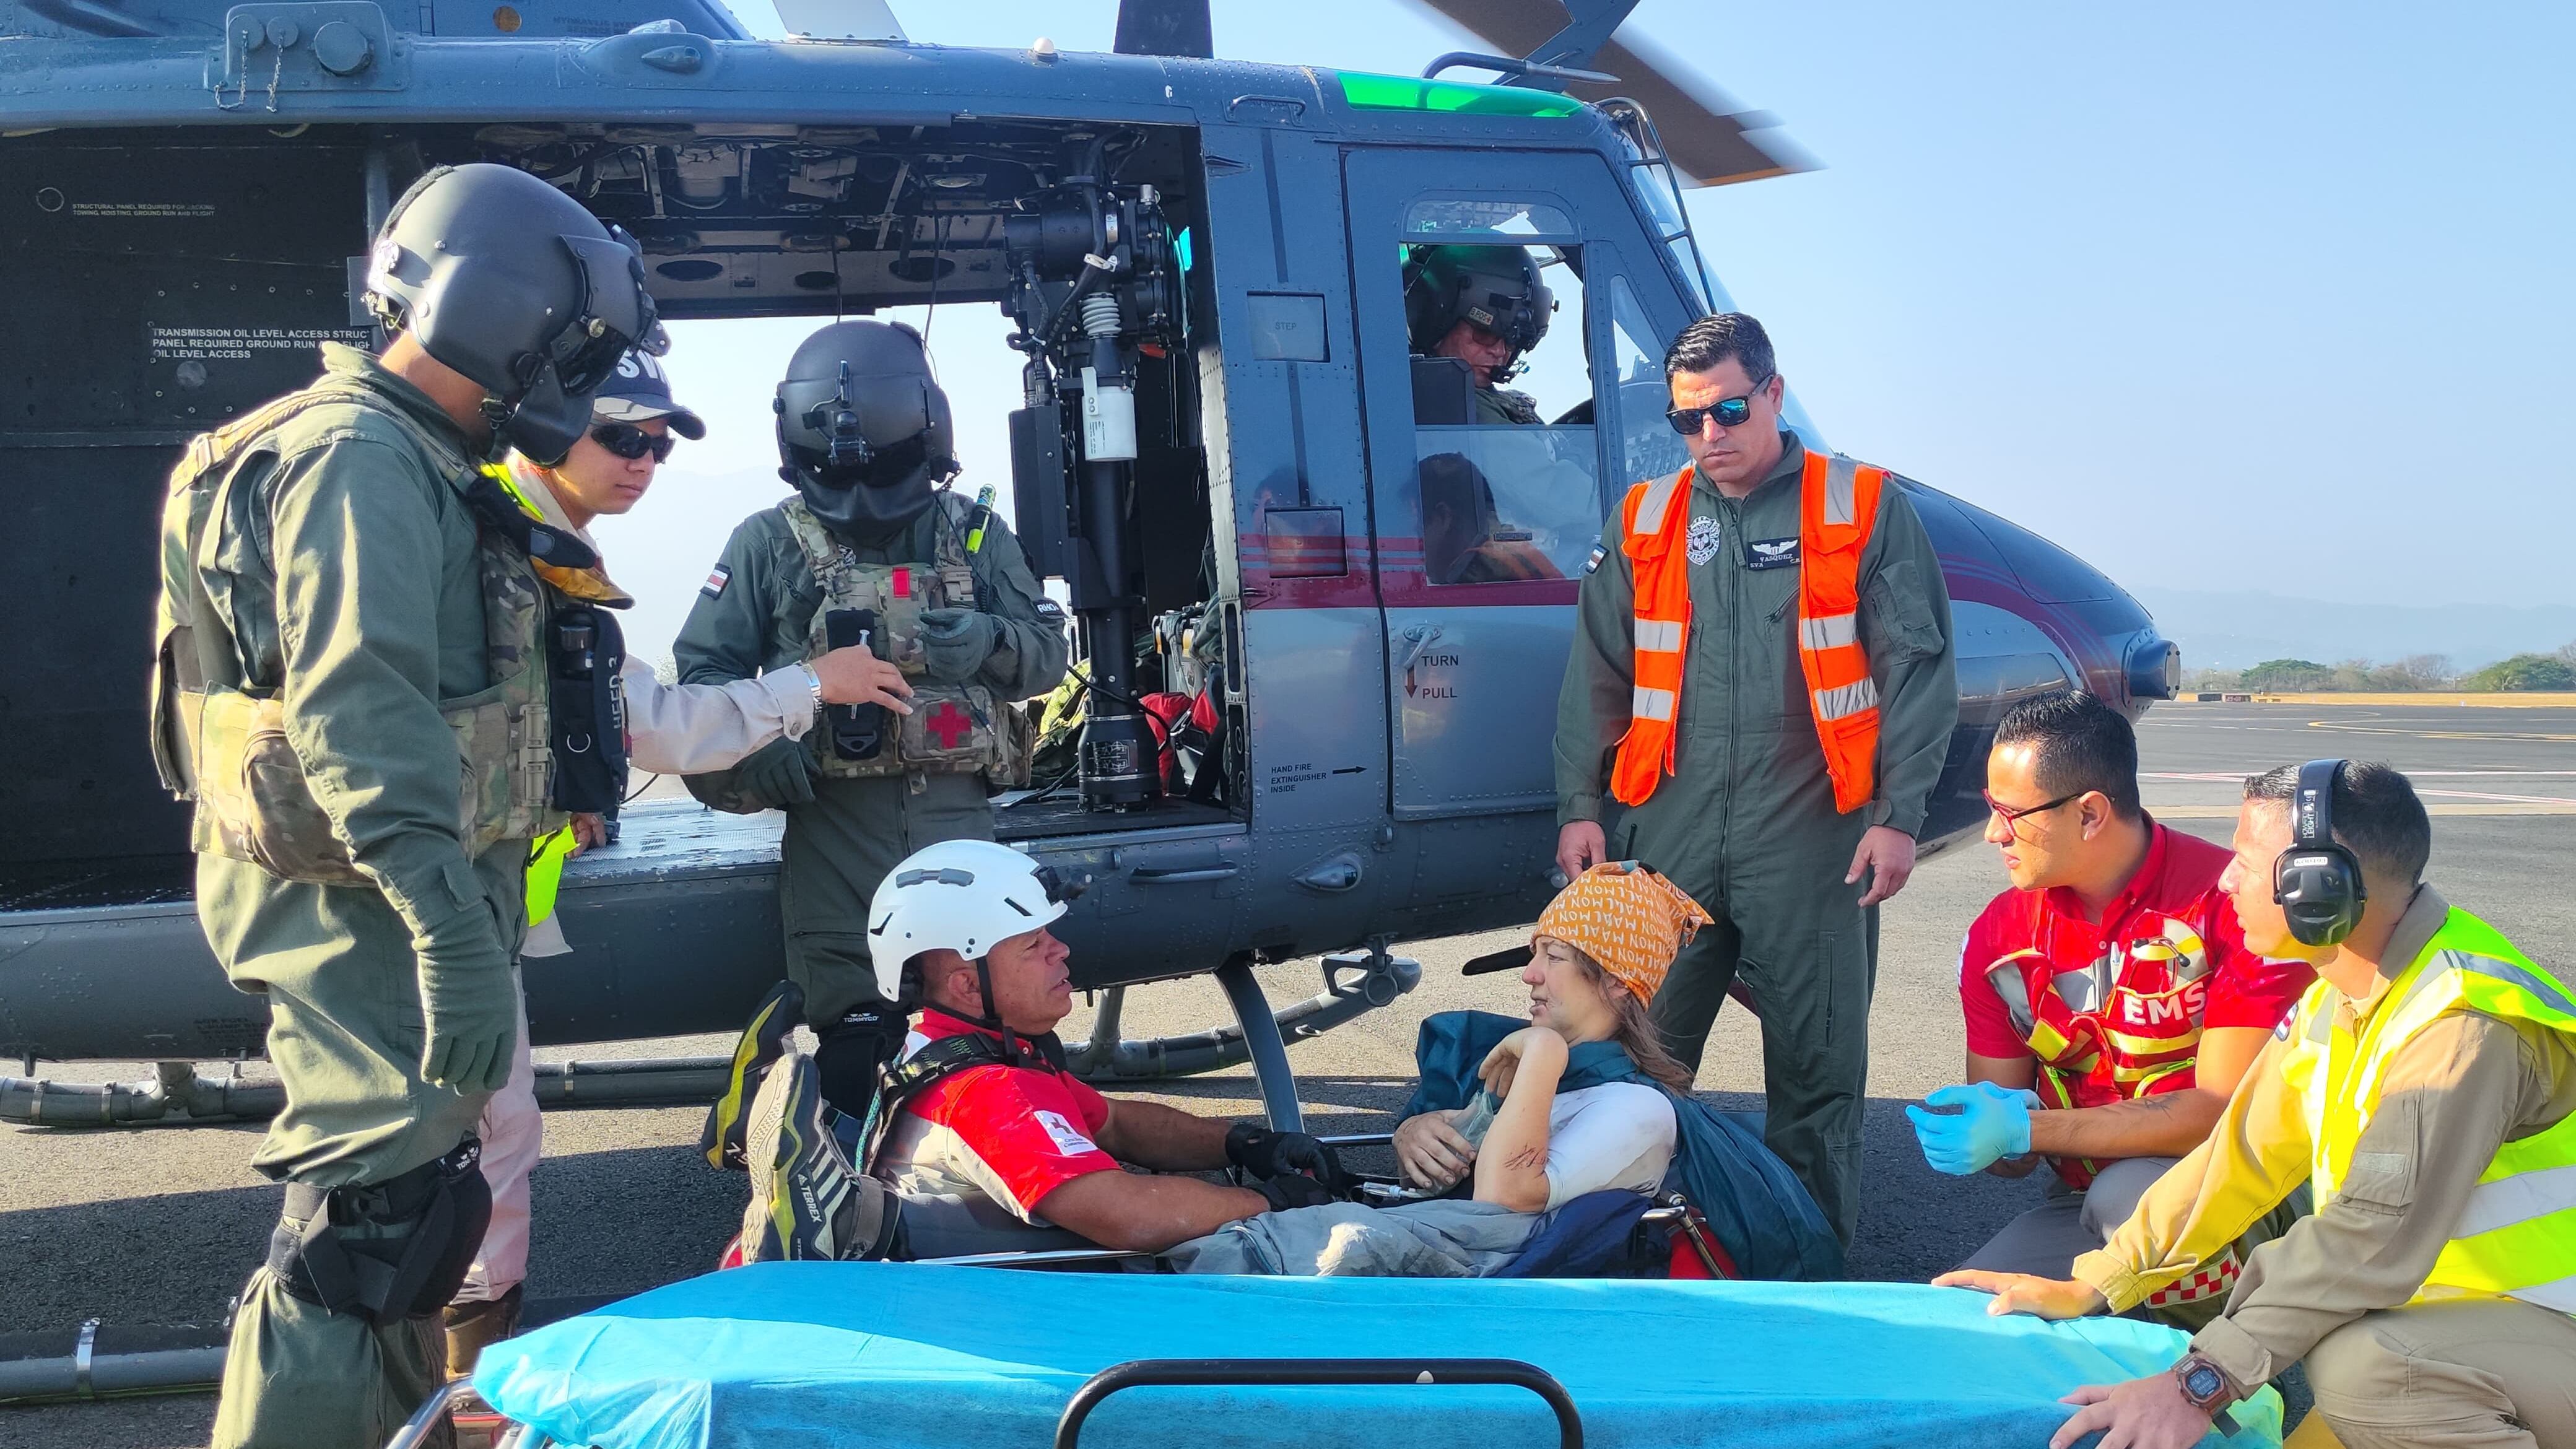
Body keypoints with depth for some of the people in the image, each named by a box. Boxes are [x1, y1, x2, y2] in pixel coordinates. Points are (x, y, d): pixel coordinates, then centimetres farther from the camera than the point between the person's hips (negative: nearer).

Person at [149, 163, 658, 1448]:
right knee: (374, 1212, -10)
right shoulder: (358, 464, -18)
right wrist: (454, 936, -33)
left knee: (404, 1195, 20)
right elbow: (359, 725, -28)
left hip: (408, 895, 11)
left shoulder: (414, 464, 16)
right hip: (367, 905, -11)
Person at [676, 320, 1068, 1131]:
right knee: (850, 1041, -8)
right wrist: (753, 744, -13)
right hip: (833, 817, -2)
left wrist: (990, 643, -11)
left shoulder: (976, 536, 12)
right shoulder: (770, 545, 6)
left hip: (957, 815, 2)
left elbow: (1049, 652, 12)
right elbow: (703, 669, 7)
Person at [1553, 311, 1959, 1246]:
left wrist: (1898, 815, -6)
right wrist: (1579, 806, 8)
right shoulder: (1644, 521, 12)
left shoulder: (1865, 509, 3)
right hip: (1671, 834, 3)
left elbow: (1918, 669, 1)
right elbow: (1597, 675, 15)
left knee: (1817, 1064, 5)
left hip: (1813, 842, -2)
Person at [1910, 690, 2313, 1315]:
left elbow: (2226, 1110, -21)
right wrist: (1962, 1133, -23)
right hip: (2083, 1203, 5)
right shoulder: (1998, 938, -1)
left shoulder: (2234, 903, -18)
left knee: (2129, 1196, -35)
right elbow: (2009, 1156, 4)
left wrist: (2026, 1129, -26)